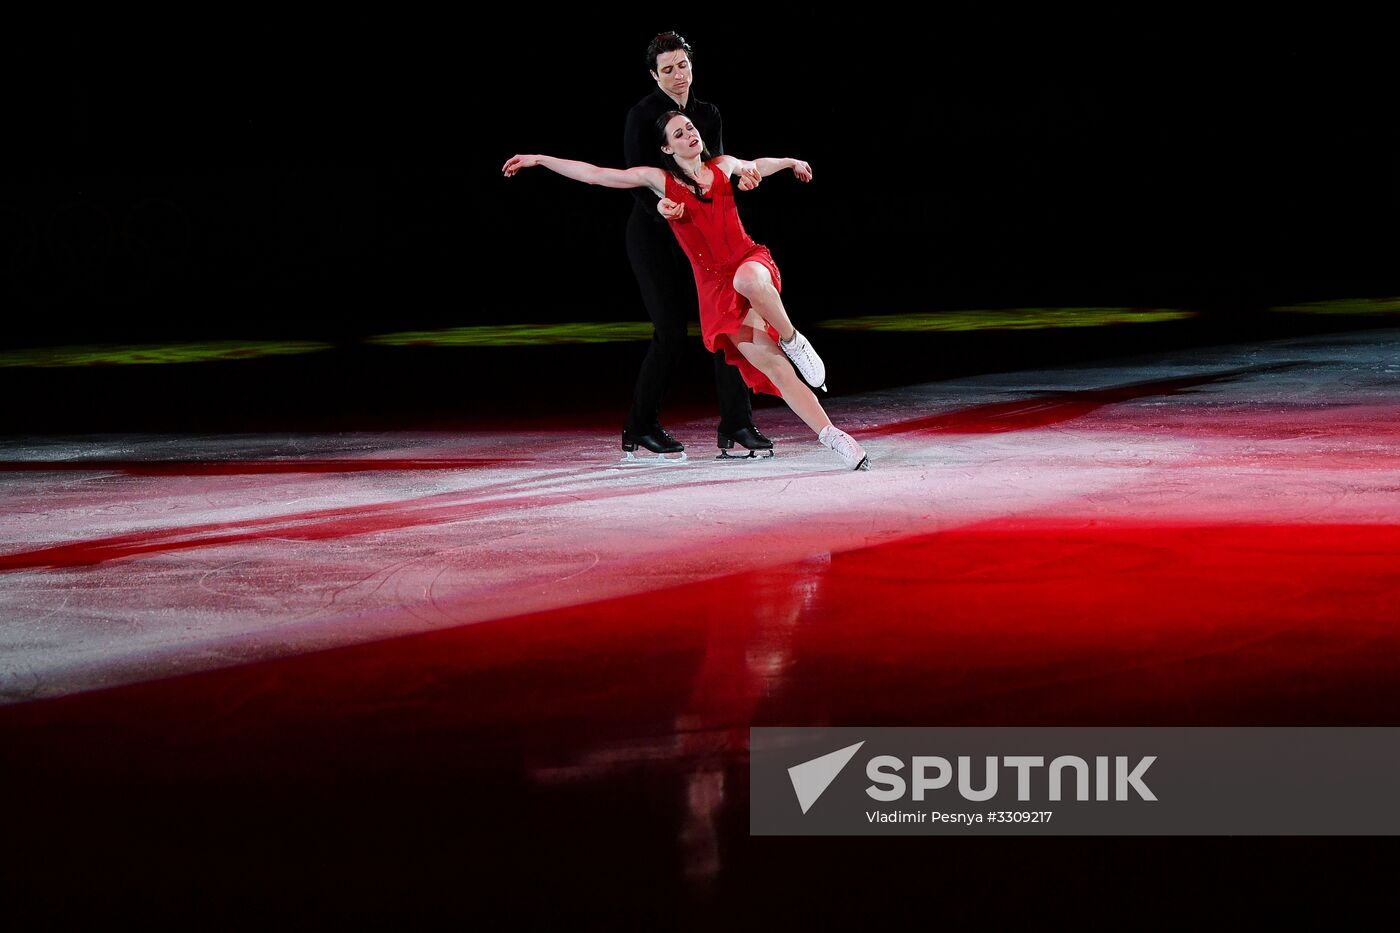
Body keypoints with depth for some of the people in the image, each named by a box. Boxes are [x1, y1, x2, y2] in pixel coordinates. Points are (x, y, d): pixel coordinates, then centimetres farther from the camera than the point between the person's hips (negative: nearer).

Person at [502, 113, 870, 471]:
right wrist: (539, 159, 2)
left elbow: (753, 166, 35)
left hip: (751, 262, 1)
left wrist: (791, 162, 51)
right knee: (770, 363, -15)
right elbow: (593, 174, 4)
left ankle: (792, 339, -15)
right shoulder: (659, 180, 3)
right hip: (716, 289, -1)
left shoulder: (722, 166, 11)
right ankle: (831, 435, -10)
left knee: (747, 278, -40)